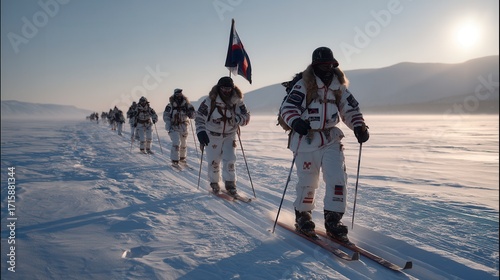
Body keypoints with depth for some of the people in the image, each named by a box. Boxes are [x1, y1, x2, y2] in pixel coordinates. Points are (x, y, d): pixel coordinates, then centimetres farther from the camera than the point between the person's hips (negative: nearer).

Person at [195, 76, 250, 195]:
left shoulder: (237, 101, -10)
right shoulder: (210, 101, -17)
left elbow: (246, 116, -5)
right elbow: (199, 116, -14)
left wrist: (237, 119, -28)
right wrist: (201, 131, -29)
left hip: (229, 135, 2)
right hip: (212, 135, -1)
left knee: (230, 159, -5)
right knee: (214, 161, 6)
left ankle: (230, 183, 10)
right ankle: (214, 183, 26)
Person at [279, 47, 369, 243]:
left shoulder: (339, 87, 9)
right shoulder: (303, 86, -6)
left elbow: (351, 110, 14)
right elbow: (287, 108, -13)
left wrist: (359, 127, -3)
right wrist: (296, 122, -34)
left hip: (331, 140, 4)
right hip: (306, 140, -4)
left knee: (337, 178, -9)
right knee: (308, 182, 5)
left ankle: (333, 220, 4)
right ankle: (303, 216, 29)